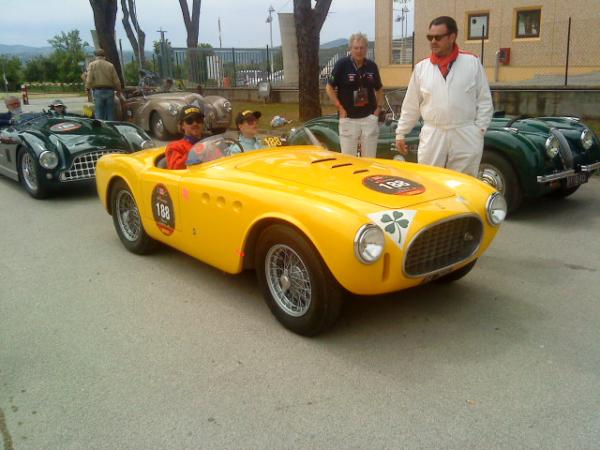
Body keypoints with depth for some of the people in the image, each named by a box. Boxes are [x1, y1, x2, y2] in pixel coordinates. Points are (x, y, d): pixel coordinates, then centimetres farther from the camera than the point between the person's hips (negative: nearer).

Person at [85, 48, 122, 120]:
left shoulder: (92, 65, 1)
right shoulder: (110, 65, 4)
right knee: (110, 114, 6)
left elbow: (89, 79, -8)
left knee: (99, 114, 1)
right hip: (109, 91, 1)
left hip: (98, 91, -1)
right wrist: (118, 90, 18)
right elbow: (116, 80, 3)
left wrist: (87, 88, 4)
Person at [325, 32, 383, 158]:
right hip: (348, 118, -3)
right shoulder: (342, 64, -6)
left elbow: (379, 89, 19)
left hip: (369, 118, 4)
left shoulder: (372, 66, 6)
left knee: (369, 158, 9)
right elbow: (329, 87, -3)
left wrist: (379, 107, 7)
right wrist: (340, 108, -7)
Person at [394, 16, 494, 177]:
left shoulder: (472, 63, 1)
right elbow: (411, 105, 10)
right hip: (432, 137, 2)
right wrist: (400, 133, 10)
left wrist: (479, 129, -5)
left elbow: (484, 101, 3)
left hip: (466, 137, -1)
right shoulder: (421, 67, 6)